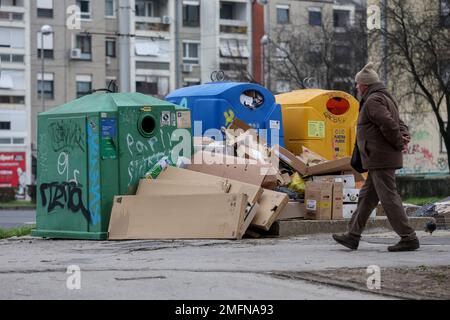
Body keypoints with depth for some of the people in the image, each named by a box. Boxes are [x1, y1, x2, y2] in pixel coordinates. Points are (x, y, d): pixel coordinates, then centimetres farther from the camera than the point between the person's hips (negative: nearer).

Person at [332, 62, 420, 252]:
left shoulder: (373, 101, -14)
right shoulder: (386, 98, 20)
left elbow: (388, 124, -26)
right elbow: (400, 124, 18)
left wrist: (398, 144, -12)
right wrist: (405, 138, -2)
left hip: (380, 158, -11)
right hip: (381, 160, 11)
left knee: (389, 198, -8)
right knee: (367, 197, 13)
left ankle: (409, 238, -6)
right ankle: (353, 236, 18)